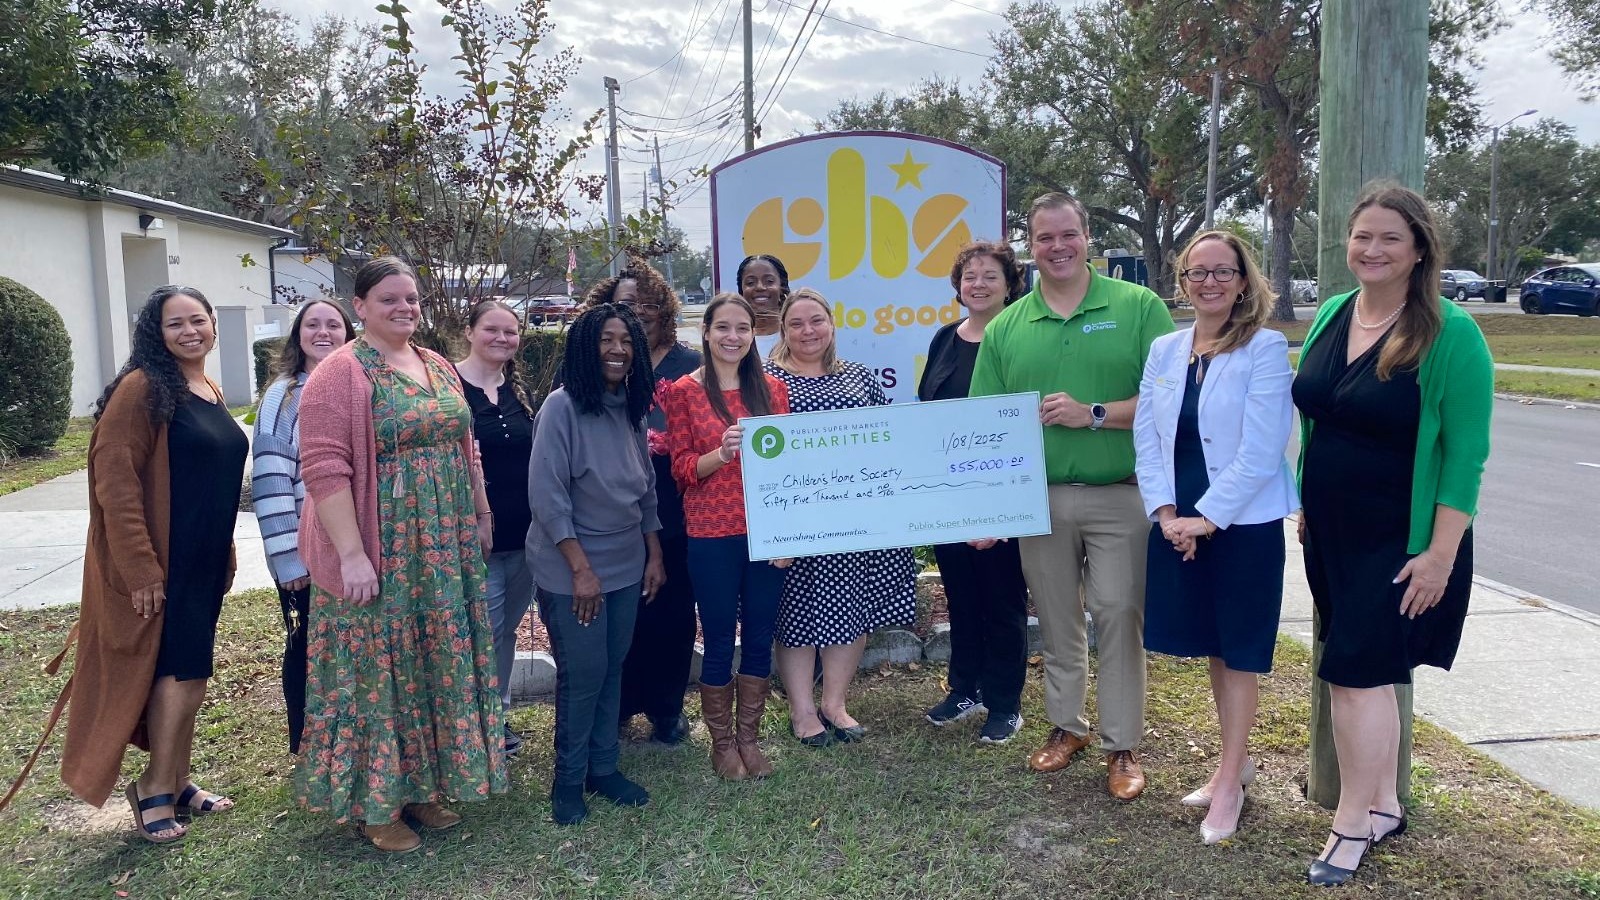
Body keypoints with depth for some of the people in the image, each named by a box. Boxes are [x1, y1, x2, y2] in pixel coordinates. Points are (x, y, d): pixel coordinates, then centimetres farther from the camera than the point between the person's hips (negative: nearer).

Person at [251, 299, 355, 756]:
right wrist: (288, 556, -16)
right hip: (305, 551, -4)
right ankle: (306, 749, 24)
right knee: (306, 645, 9)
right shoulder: (283, 396, -5)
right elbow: (270, 480, -11)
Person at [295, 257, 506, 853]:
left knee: (437, 664, 14)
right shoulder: (342, 373, -12)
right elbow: (324, 468, -19)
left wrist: (480, 517, 16)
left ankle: (422, 786, 30)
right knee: (377, 668, 3)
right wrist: (352, 554, -23)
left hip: (445, 551, 7)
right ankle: (374, 805, 19)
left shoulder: (438, 367, 11)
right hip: (378, 555, -7)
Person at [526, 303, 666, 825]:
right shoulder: (562, 407, -14)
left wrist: (654, 554, 10)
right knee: (583, 674, 1)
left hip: (626, 566, 6)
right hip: (571, 570, -6)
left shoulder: (631, 409, 5)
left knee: (613, 669, 12)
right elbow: (546, 496, -17)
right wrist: (581, 568, -18)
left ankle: (603, 768, 26)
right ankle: (568, 780, 18)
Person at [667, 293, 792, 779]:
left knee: (760, 638, 10)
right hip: (711, 535, -3)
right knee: (719, 641, 6)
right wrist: (720, 454, -23)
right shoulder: (685, 391, -2)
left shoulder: (772, 389, 6)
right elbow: (682, 469, -3)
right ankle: (722, 743, 23)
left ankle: (749, 737, 26)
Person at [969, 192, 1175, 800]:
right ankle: (1065, 725, 32)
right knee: (1057, 623, 14)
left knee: (1120, 619, 2)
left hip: (1120, 496, -2)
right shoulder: (1005, 328, 6)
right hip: (1040, 500, 3)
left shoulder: (1138, 307, -2)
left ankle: (1122, 745, 16)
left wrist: (1094, 414, -17)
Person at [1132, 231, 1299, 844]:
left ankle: (1230, 781, 18)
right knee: (1212, 648, 16)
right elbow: (1146, 437, 4)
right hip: (1178, 523, 5)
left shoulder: (1265, 349, -9)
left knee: (1237, 653, 6)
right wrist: (1166, 512, -7)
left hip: (1244, 524, -5)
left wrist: (1206, 517, -17)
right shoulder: (1163, 350, 7)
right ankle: (1236, 760, 33)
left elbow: (1260, 451, -15)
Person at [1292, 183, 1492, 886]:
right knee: (1370, 674, 14)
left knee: (1356, 673, -5)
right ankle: (1384, 806, 28)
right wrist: (1306, 505, 13)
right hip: (1331, 533, 6)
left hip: (1401, 543, -6)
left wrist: (1441, 554, -17)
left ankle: (1352, 824, 10)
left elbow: (1465, 455, -14)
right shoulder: (1330, 315, 4)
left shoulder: (1451, 335, -14)